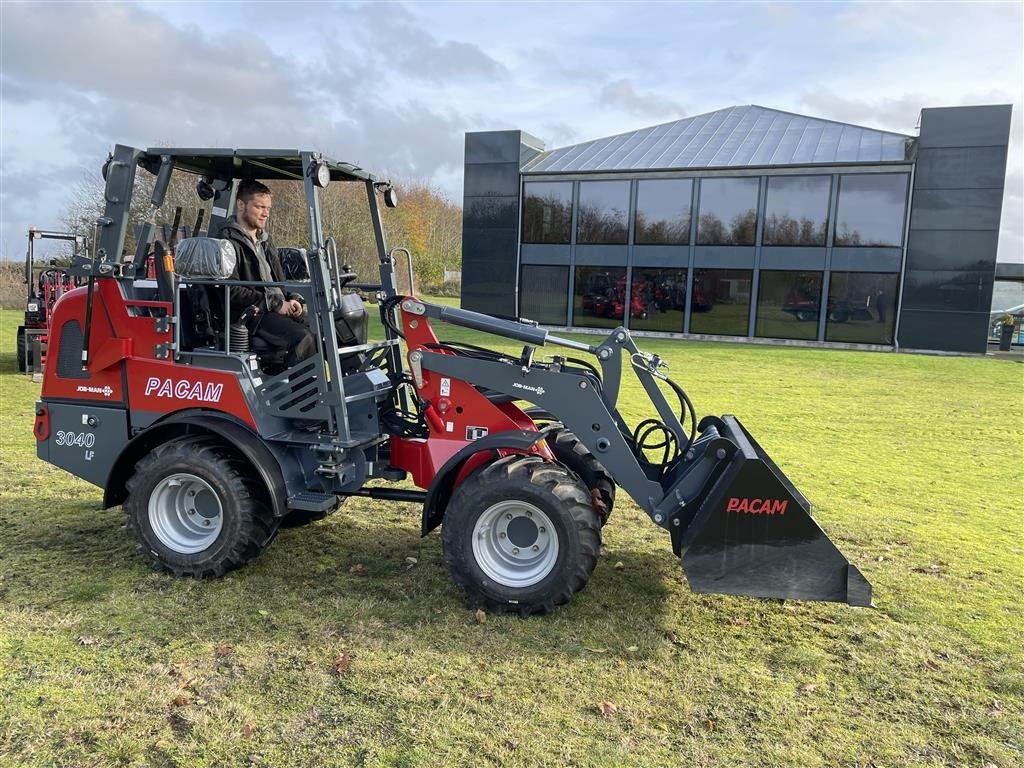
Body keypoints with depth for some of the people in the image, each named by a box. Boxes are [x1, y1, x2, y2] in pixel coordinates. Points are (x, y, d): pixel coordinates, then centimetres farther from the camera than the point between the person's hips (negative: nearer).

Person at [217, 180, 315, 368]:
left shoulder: (265, 241, 24)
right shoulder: (228, 241, -5)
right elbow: (232, 291, -14)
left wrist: (292, 299, 6)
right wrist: (275, 305, -15)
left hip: (280, 310, 8)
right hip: (251, 314, -8)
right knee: (303, 338, -31)